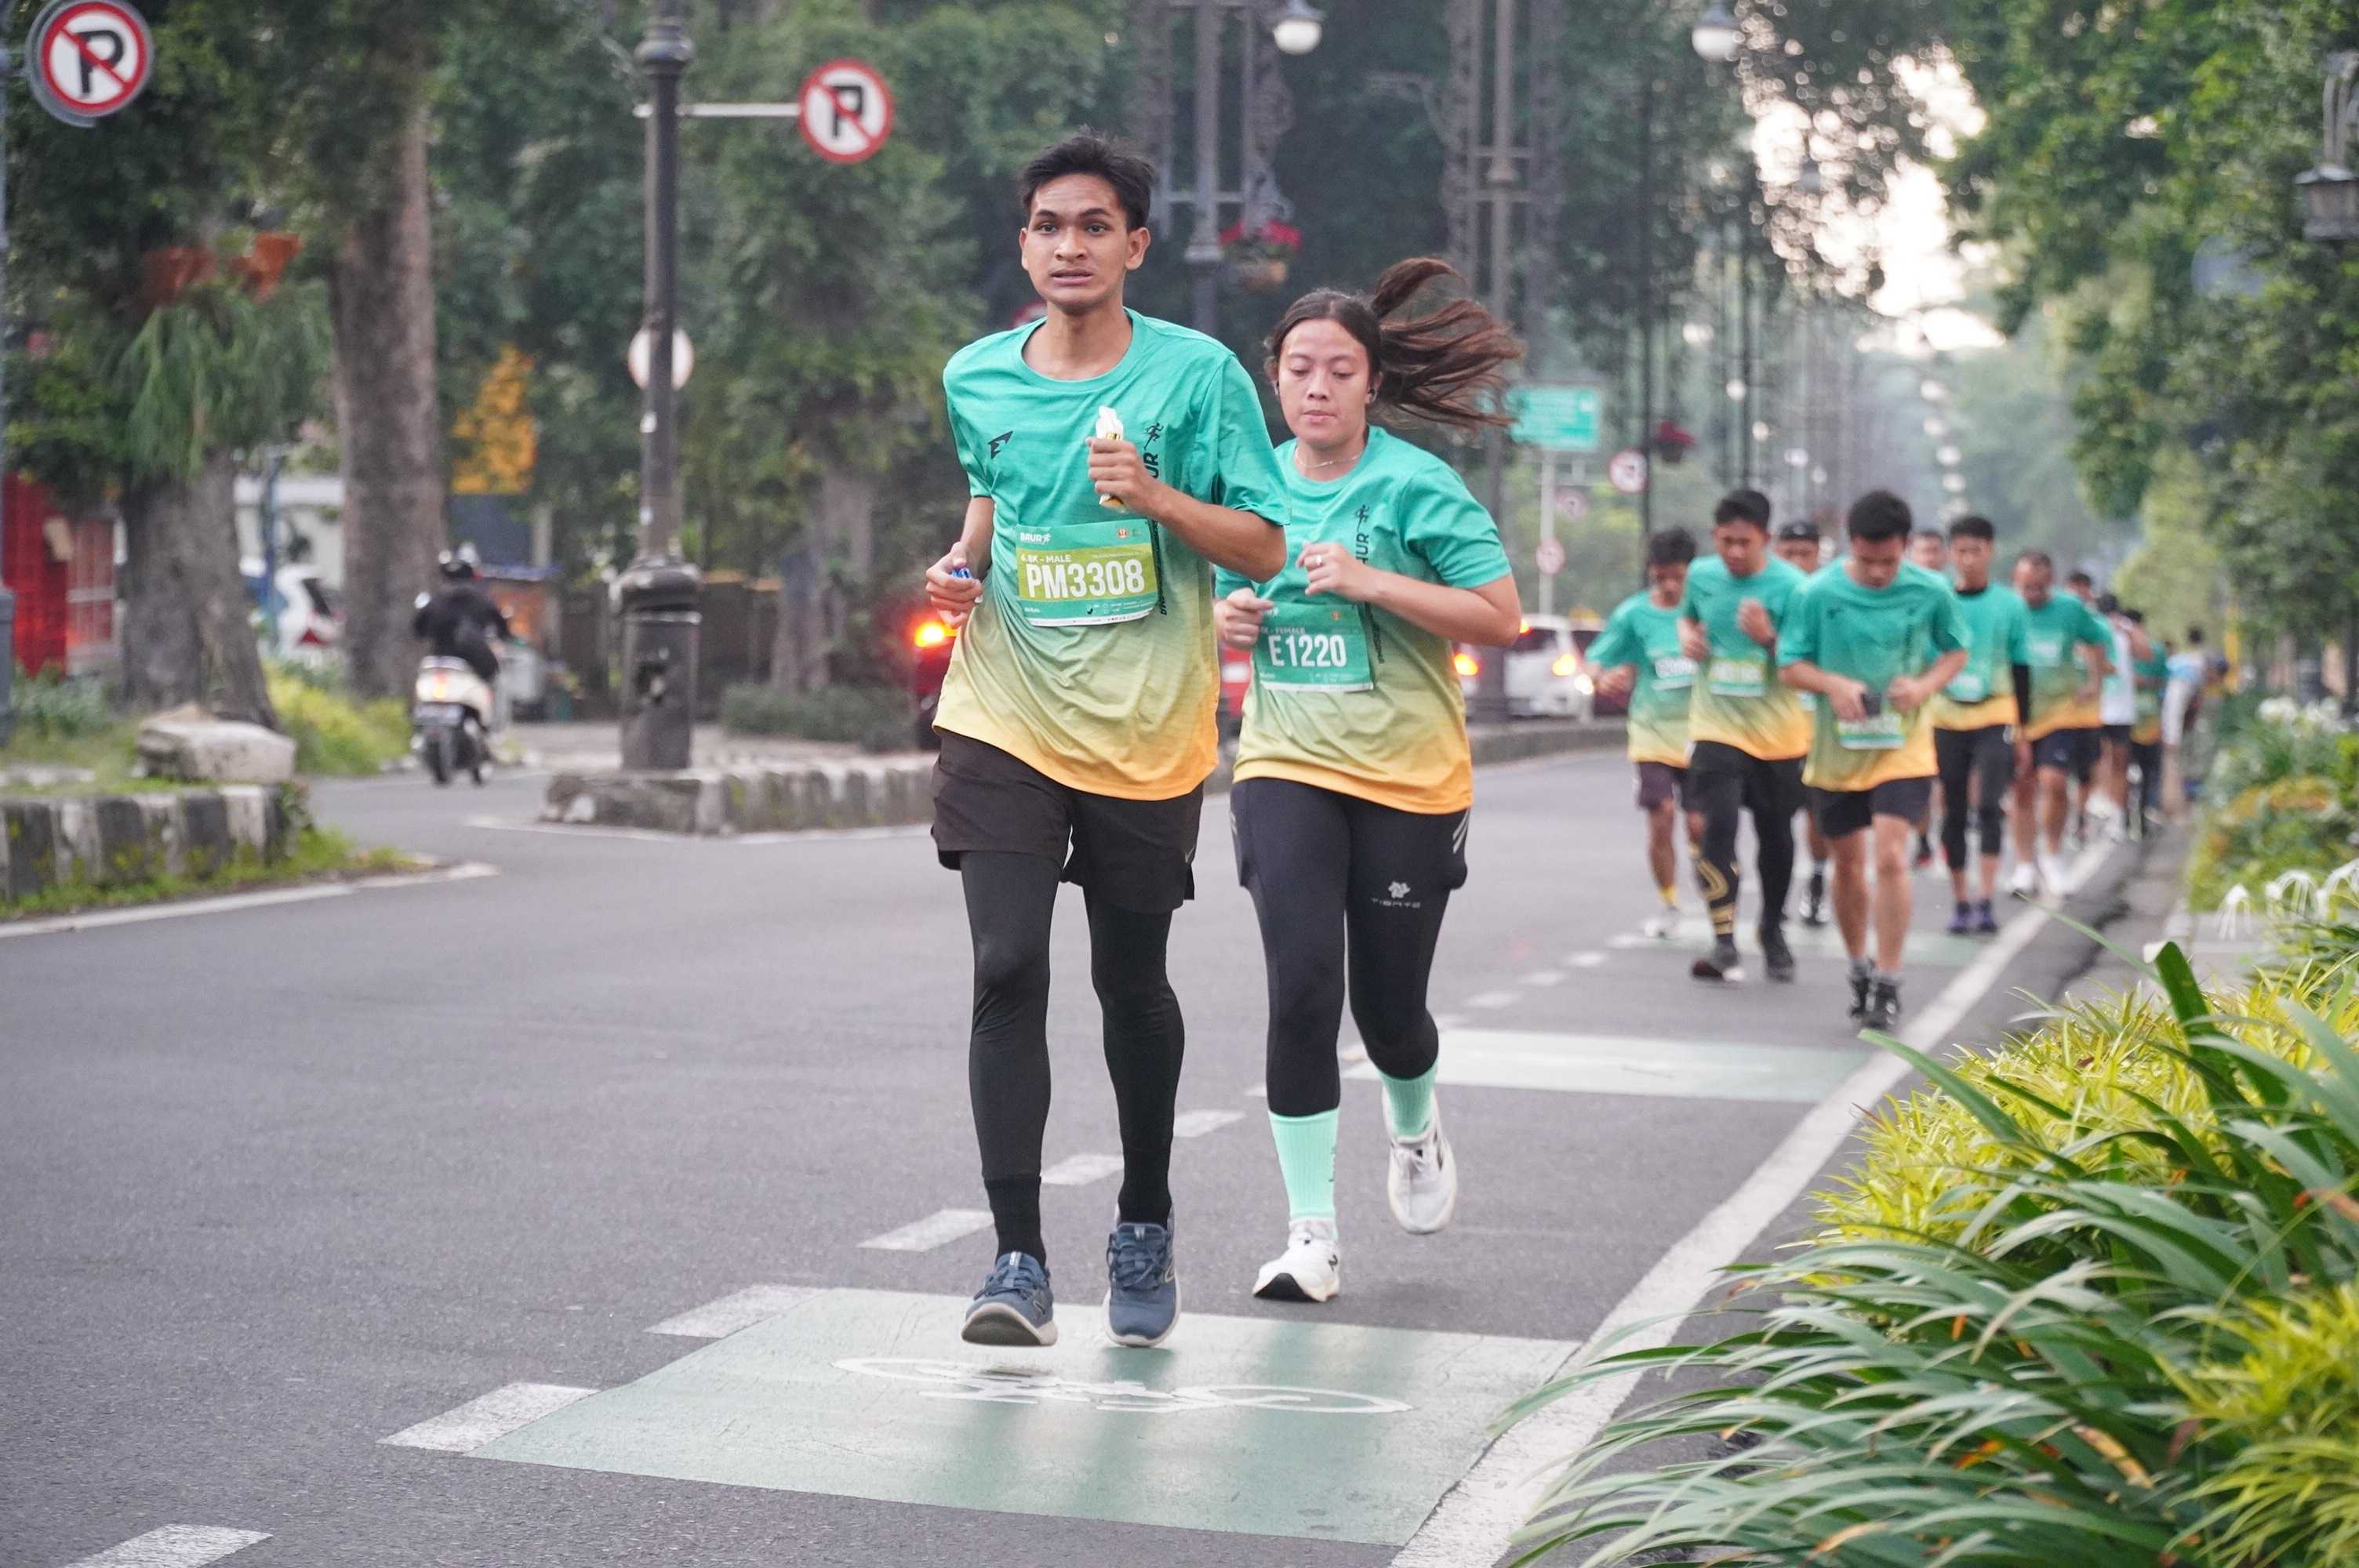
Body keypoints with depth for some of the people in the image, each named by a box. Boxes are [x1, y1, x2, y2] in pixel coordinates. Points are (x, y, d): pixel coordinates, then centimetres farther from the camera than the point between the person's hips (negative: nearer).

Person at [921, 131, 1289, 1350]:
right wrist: (964, 562, 5)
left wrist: (1154, 495, -20)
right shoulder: (976, 378, 4)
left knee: (1131, 984, 10)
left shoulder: (1197, 373, -6)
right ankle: (1019, 1262, -10)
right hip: (1005, 720, 2)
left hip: (1146, 732, -1)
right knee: (1006, 972, -12)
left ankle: (1145, 1226, 32)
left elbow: (1265, 549, -5)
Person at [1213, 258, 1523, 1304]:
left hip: (1406, 776, -2)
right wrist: (1226, 617, -2)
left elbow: (1503, 618, -12)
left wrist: (1372, 583, -20)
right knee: (1302, 985, -14)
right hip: (1286, 769, 2)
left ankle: (1416, 1130, 43)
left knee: (1388, 1004, 6)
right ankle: (1312, 1234, -7)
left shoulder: (1416, 486, -7)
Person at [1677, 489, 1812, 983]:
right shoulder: (1702, 575, 1)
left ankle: (1773, 932, 33)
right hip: (1716, 725, 1)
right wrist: (1687, 637, 0)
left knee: (1776, 836, 12)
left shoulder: (1791, 586, -11)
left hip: (1778, 732, -1)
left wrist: (1769, 637, -27)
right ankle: (1724, 942, -16)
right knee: (1718, 824, -17)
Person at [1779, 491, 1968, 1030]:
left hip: (1903, 744, -1)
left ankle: (1887, 983, -8)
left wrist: (1925, 686, -14)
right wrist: (1835, 685, -22)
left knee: (1890, 854, -15)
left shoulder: (1932, 592, -7)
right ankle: (1860, 969, 31)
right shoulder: (1817, 593, -9)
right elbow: (1789, 665, -3)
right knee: (1848, 862, 11)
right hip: (1838, 744, 1)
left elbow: (1956, 651, 7)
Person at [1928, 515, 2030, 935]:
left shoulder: (2009, 605, 1)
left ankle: (1987, 901, -14)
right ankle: (1961, 901, 15)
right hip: (1945, 722, 1)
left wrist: (2023, 732, 7)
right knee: (1953, 814, 6)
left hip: (1995, 718, -1)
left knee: (1989, 805, -15)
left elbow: (2021, 672, 7)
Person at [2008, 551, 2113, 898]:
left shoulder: (2071, 609, -4)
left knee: (2053, 781, -13)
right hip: (2017, 711, 1)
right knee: (2023, 788, 4)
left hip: (2063, 710, -1)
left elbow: (2098, 641, 14)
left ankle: (2053, 856, 7)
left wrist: (2094, 681, 6)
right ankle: (2025, 866, 16)